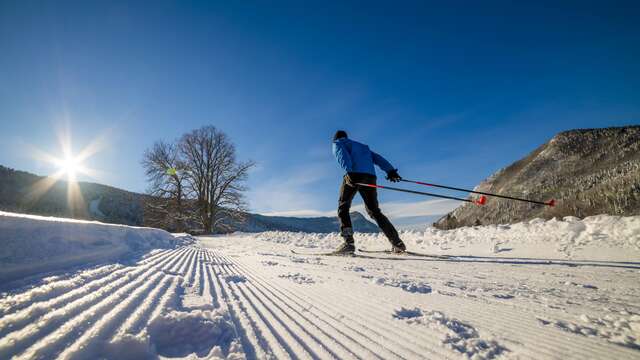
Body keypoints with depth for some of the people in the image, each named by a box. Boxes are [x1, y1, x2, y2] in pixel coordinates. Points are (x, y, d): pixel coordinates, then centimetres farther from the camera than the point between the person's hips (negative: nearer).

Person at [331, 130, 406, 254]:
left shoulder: (337, 143, 20)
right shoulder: (363, 146, 37)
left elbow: (343, 156, -4)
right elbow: (378, 158, 22)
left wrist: (349, 171, -20)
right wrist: (390, 171, 11)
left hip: (354, 175, -5)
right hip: (370, 176, 5)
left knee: (343, 207, 6)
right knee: (374, 210, 15)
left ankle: (348, 243, -10)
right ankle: (397, 242, 10)